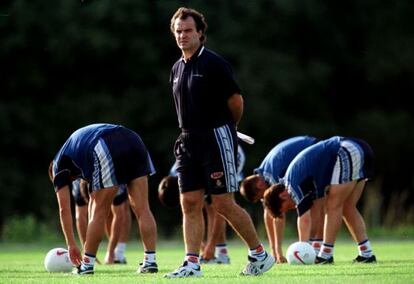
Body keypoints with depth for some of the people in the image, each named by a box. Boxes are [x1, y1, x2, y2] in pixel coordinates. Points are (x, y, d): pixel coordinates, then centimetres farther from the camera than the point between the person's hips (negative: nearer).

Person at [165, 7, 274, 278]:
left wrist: (228, 128, 5)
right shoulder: (177, 69, 13)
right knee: (190, 203, 1)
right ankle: (192, 263, 1)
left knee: (224, 204, -6)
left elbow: (236, 100, -8)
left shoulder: (213, 63, -11)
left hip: (217, 137, -7)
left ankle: (260, 253, 7)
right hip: (188, 141, 7)